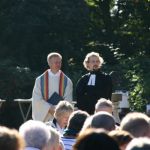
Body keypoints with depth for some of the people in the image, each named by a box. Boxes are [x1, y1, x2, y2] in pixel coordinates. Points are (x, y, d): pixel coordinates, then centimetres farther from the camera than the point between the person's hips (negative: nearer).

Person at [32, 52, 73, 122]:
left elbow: (68, 100, 1)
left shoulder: (67, 81, 5)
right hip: (44, 118, 0)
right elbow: (36, 99, -2)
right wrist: (49, 108, -13)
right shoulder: (40, 80, 4)